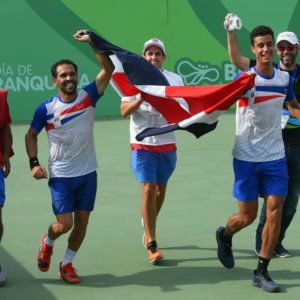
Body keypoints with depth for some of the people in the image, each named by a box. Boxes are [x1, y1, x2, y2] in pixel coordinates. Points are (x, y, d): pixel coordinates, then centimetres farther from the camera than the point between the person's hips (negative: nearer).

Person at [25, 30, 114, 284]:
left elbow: (108, 69, -13)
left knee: (82, 222, 7)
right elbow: (31, 135, 5)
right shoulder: (46, 108, -8)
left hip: (88, 174, 3)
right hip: (61, 176, -2)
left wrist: (92, 42, -21)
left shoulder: (88, 97, -5)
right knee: (64, 224, -6)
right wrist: (34, 163, -7)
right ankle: (47, 242, 29)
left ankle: (67, 264, 25)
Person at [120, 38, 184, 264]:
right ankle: (152, 245, -4)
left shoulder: (175, 79, 4)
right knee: (149, 190, -10)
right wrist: (141, 98, -22)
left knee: (161, 189, 13)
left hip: (168, 144, 3)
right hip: (143, 145, -3)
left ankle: (148, 226, 39)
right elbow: (124, 111, -5)